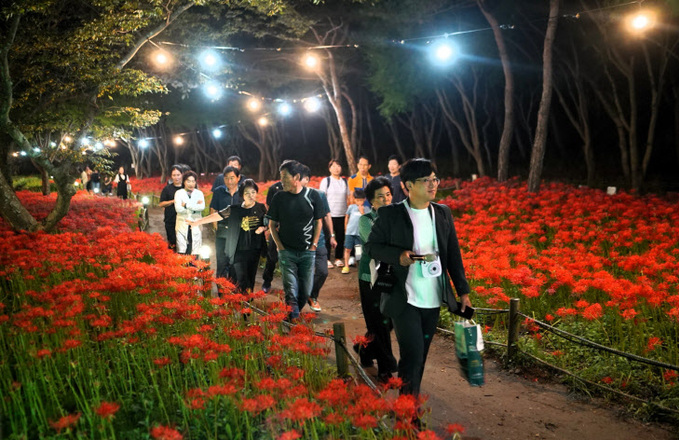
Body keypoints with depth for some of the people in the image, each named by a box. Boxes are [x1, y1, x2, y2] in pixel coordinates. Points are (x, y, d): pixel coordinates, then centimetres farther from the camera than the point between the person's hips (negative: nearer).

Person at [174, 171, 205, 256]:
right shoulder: (179, 193, 7)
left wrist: (186, 205, -10)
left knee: (195, 253, -1)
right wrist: (195, 205, -8)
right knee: (182, 251, -6)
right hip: (183, 225, -1)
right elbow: (178, 208, -9)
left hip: (196, 226, 1)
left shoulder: (199, 193, 11)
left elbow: (202, 207, -8)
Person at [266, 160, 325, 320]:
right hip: (287, 252, -1)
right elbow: (272, 224, 7)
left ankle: (295, 314, 27)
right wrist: (280, 246, -2)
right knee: (291, 291, -6)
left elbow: (318, 222, 7)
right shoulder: (279, 198, 0)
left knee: (305, 291, 6)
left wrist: (314, 245, 0)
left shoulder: (312, 196, -1)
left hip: (308, 252, 1)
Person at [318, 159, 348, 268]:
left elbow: (348, 197, 17)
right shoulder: (326, 181, 1)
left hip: (342, 214, 4)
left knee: (341, 236, 5)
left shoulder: (344, 181, 12)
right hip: (329, 214, -3)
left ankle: (338, 258, 16)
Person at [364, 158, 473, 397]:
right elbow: (372, 246, -1)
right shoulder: (390, 214, -6)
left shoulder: (443, 213, 7)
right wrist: (398, 255, -19)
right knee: (413, 353, -10)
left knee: (420, 355, 14)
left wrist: (463, 291, 7)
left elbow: (453, 255, 10)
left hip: (433, 301, 5)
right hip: (404, 300, -4)